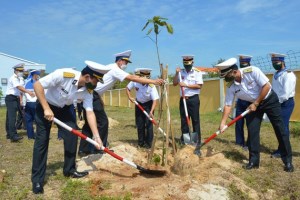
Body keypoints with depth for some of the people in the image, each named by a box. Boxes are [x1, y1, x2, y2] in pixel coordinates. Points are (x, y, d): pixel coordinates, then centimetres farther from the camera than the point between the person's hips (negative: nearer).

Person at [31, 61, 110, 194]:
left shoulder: (87, 91, -18)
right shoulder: (63, 74, -35)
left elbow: (90, 113, -18)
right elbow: (37, 85, -30)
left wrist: (96, 136, -25)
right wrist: (46, 109, -33)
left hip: (63, 108, 5)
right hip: (44, 105, -5)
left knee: (72, 135, -3)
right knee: (42, 140, -7)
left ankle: (70, 170, 15)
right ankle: (37, 180, 4)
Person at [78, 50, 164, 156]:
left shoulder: (111, 68, 18)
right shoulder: (114, 69, -12)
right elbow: (133, 78, -21)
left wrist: (99, 99, 19)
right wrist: (153, 81, -22)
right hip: (91, 94, -10)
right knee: (102, 122, -5)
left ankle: (84, 149, 19)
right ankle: (99, 148, 5)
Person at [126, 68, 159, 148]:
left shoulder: (151, 86, -29)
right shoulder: (135, 81, -22)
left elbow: (155, 100, -30)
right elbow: (127, 88, -3)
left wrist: (151, 111, -41)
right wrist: (130, 97, -18)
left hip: (148, 104, -3)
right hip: (139, 103, 3)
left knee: (148, 123, -10)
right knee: (139, 124, 7)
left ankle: (148, 143, 1)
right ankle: (141, 142, 21)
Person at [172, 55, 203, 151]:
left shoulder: (197, 72, -4)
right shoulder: (181, 72, 10)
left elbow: (199, 86, -11)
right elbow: (174, 83, 8)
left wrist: (186, 85, -16)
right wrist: (176, 74, -5)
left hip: (194, 99, -4)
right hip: (183, 99, 5)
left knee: (195, 121, -3)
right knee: (184, 121, 9)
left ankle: (197, 143, 2)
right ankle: (184, 142, 20)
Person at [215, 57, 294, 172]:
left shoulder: (252, 71, -29)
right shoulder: (230, 86, -15)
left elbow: (266, 86, -24)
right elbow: (228, 105, -11)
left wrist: (256, 103, -21)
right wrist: (222, 123, -16)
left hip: (269, 100, -4)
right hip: (253, 104, 4)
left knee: (280, 130, 0)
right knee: (252, 132, -1)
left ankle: (288, 161, 12)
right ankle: (254, 161, 11)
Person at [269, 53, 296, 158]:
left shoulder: (288, 74, -14)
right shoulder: (275, 75, 14)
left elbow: (286, 94, -21)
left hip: (286, 103, -8)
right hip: (278, 103, 8)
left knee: (283, 127, -5)